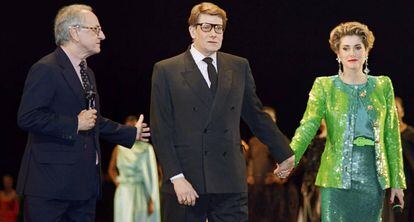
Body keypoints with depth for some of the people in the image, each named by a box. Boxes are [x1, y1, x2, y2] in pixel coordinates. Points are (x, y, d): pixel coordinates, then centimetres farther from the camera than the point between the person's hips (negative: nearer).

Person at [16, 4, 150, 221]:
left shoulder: (87, 73, 20)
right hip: (51, 182, -9)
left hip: (85, 181, 9)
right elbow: (27, 118, -21)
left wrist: (131, 133, 35)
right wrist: (75, 124, -18)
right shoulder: (46, 69, -12)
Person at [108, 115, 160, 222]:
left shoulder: (147, 149, -3)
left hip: (142, 195, -2)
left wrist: (152, 200, -9)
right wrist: (118, 183, 5)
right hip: (124, 196, 2)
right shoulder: (119, 148, 5)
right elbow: (111, 169, 21)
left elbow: (152, 176, -4)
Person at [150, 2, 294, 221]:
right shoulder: (166, 71, 2)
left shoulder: (239, 67, 12)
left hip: (230, 183, 2)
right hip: (186, 182, -2)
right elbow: (161, 131, -2)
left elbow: (256, 115, 21)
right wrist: (176, 178, -11)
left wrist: (284, 154, 26)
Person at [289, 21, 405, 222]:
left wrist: (397, 181, 7)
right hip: (337, 175, -2)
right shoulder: (324, 86, 1)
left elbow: (392, 135, 10)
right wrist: (290, 158, -29)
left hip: (373, 176, 2)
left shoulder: (383, 86, 8)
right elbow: (308, 126, -12)